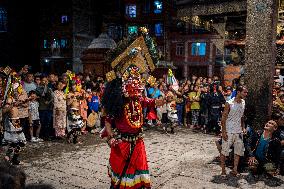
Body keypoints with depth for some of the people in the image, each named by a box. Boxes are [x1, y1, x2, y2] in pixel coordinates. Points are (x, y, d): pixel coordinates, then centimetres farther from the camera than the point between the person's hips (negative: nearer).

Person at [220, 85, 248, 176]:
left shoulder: (243, 102, 6)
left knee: (238, 151, 7)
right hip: (229, 131, -6)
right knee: (224, 151, 0)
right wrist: (224, 131, -17)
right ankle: (223, 170, 12)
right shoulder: (229, 103, -14)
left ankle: (235, 169, 16)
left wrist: (243, 128, 12)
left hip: (239, 131, 7)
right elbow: (223, 118, -13)